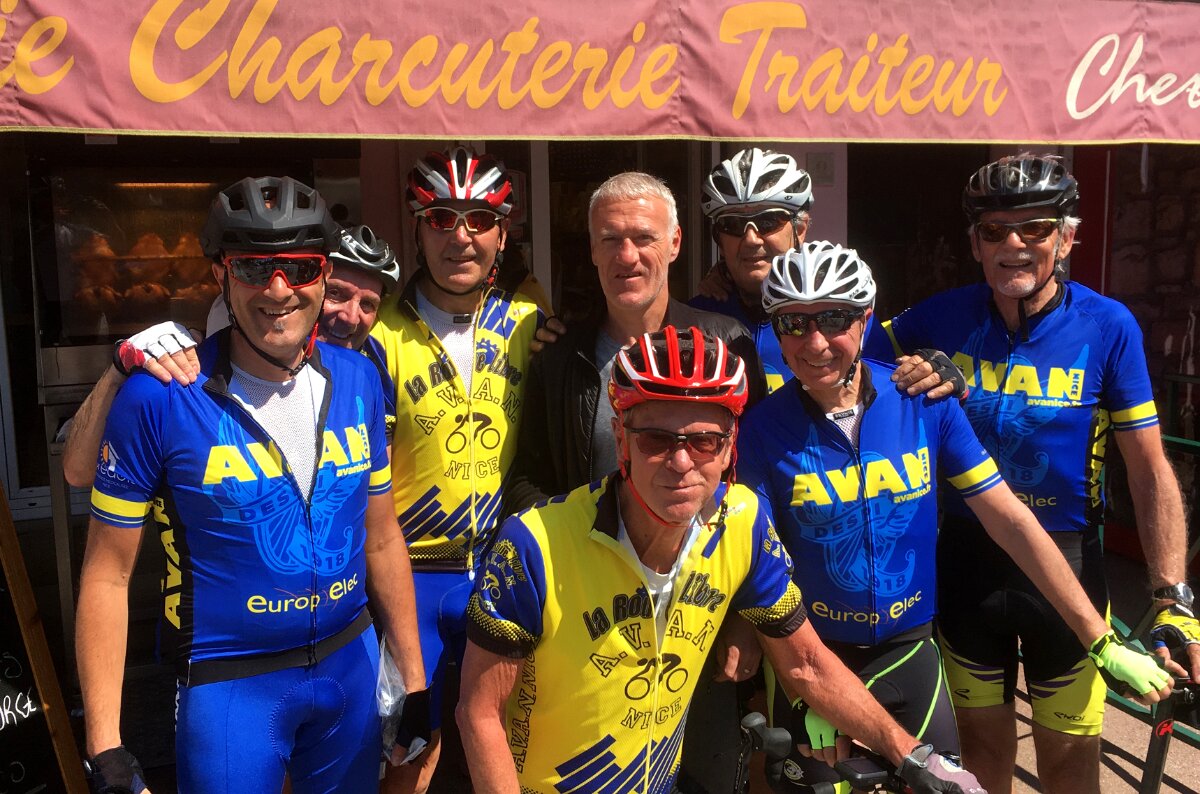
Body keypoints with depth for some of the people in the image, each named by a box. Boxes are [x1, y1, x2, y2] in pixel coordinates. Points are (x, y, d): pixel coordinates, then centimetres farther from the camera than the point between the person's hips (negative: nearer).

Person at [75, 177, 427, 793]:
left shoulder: (357, 379, -4)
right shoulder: (157, 398, -16)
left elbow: (380, 537, 4)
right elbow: (108, 573, -8)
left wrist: (414, 680, 6)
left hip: (352, 664, 4)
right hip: (227, 682, -3)